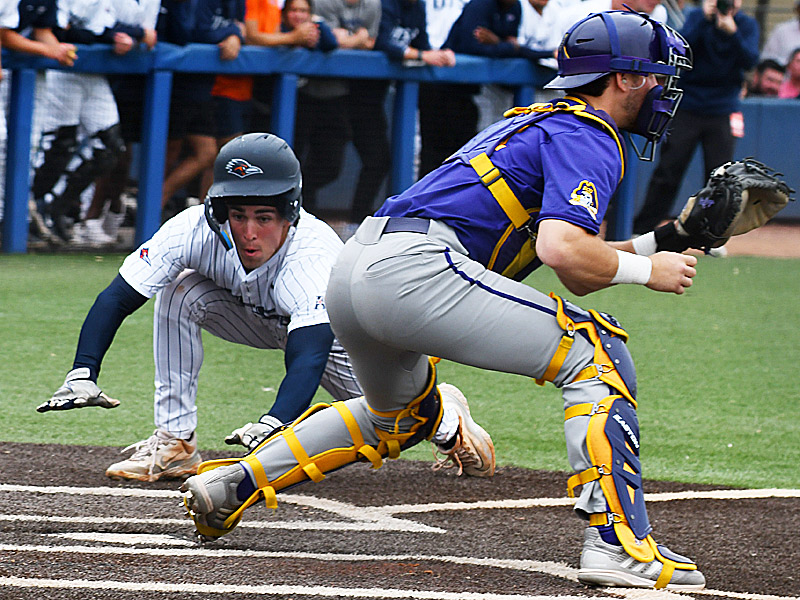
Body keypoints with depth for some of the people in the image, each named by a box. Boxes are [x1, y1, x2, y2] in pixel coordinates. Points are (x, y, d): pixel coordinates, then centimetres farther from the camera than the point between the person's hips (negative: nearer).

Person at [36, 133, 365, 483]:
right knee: (180, 290, -24)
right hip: (254, 318, 2)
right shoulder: (195, 229, -32)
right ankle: (175, 441, -15)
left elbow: (310, 358, -54)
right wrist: (82, 374, -45)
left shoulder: (313, 252, -43)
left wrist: (272, 424, -72)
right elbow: (116, 299, -29)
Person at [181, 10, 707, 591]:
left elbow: (573, 266, 31)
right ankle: (618, 543, -18)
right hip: (414, 271, -10)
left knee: (401, 416, 36)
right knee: (598, 353, -5)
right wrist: (646, 270, -3)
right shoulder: (588, 139, 0)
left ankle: (232, 484, 32)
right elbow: (561, 250, -16)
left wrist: (656, 243, 21)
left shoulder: (537, 123, 29)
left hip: (353, 270, 10)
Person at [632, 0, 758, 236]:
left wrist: (732, 32, -28)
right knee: (669, 169, -2)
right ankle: (641, 230, 6)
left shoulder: (747, 25, 2)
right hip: (687, 107, -1)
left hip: (723, 110, 1)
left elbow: (750, 61, -13)